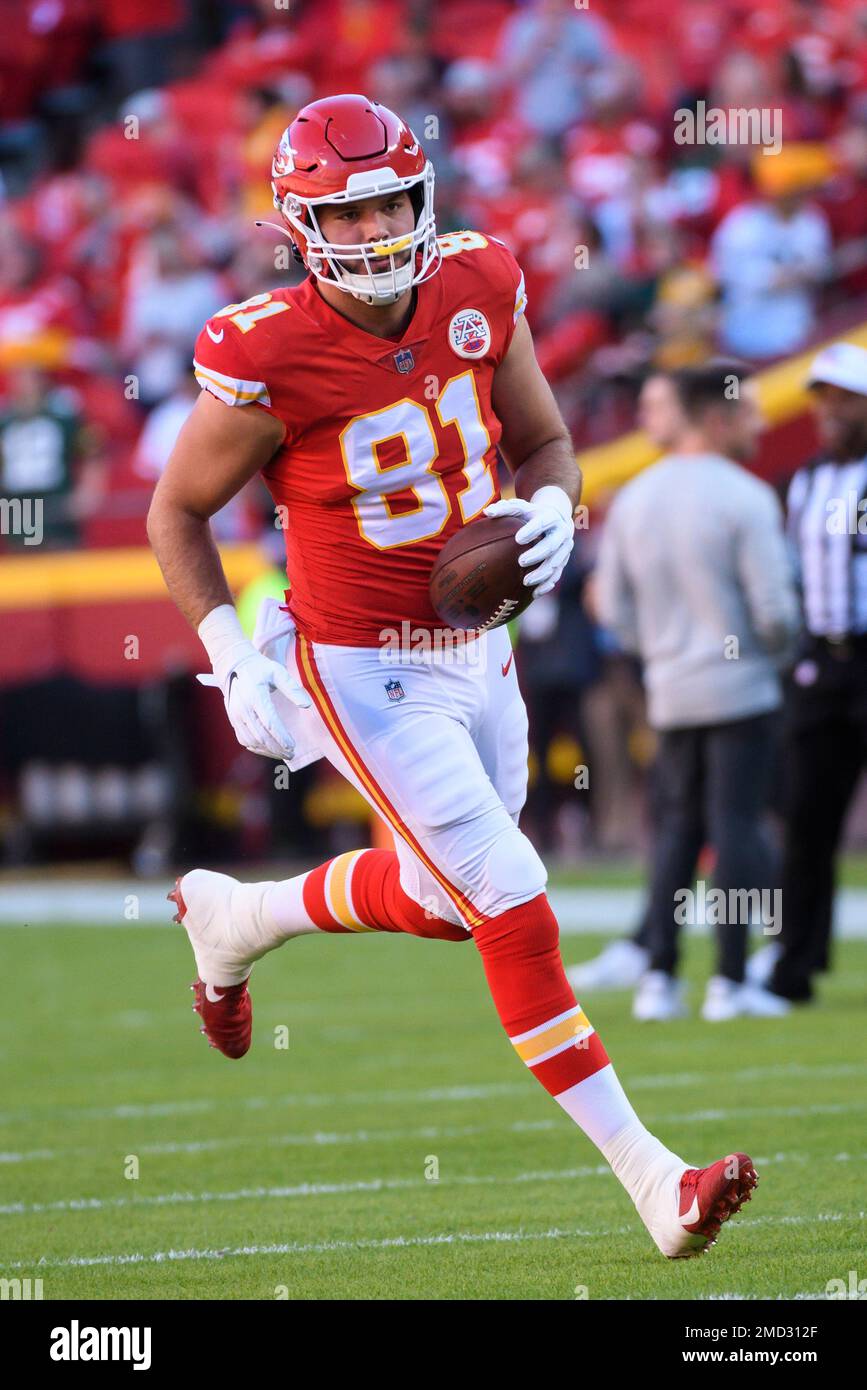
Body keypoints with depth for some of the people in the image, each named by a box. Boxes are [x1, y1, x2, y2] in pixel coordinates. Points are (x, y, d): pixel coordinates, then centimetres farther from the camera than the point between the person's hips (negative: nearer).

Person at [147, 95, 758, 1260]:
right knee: (511, 901, -11)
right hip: (361, 671, -6)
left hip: (476, 651, 7)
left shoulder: (479, 290, -6)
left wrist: (553, 509, -13)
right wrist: (229, 653, -16)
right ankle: (650, 1177, -7)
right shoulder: (268, 358, -21)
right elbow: (177, 511, -7)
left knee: (445, 893, 21)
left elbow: (544, 438, 9)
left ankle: (231, 918, 47)